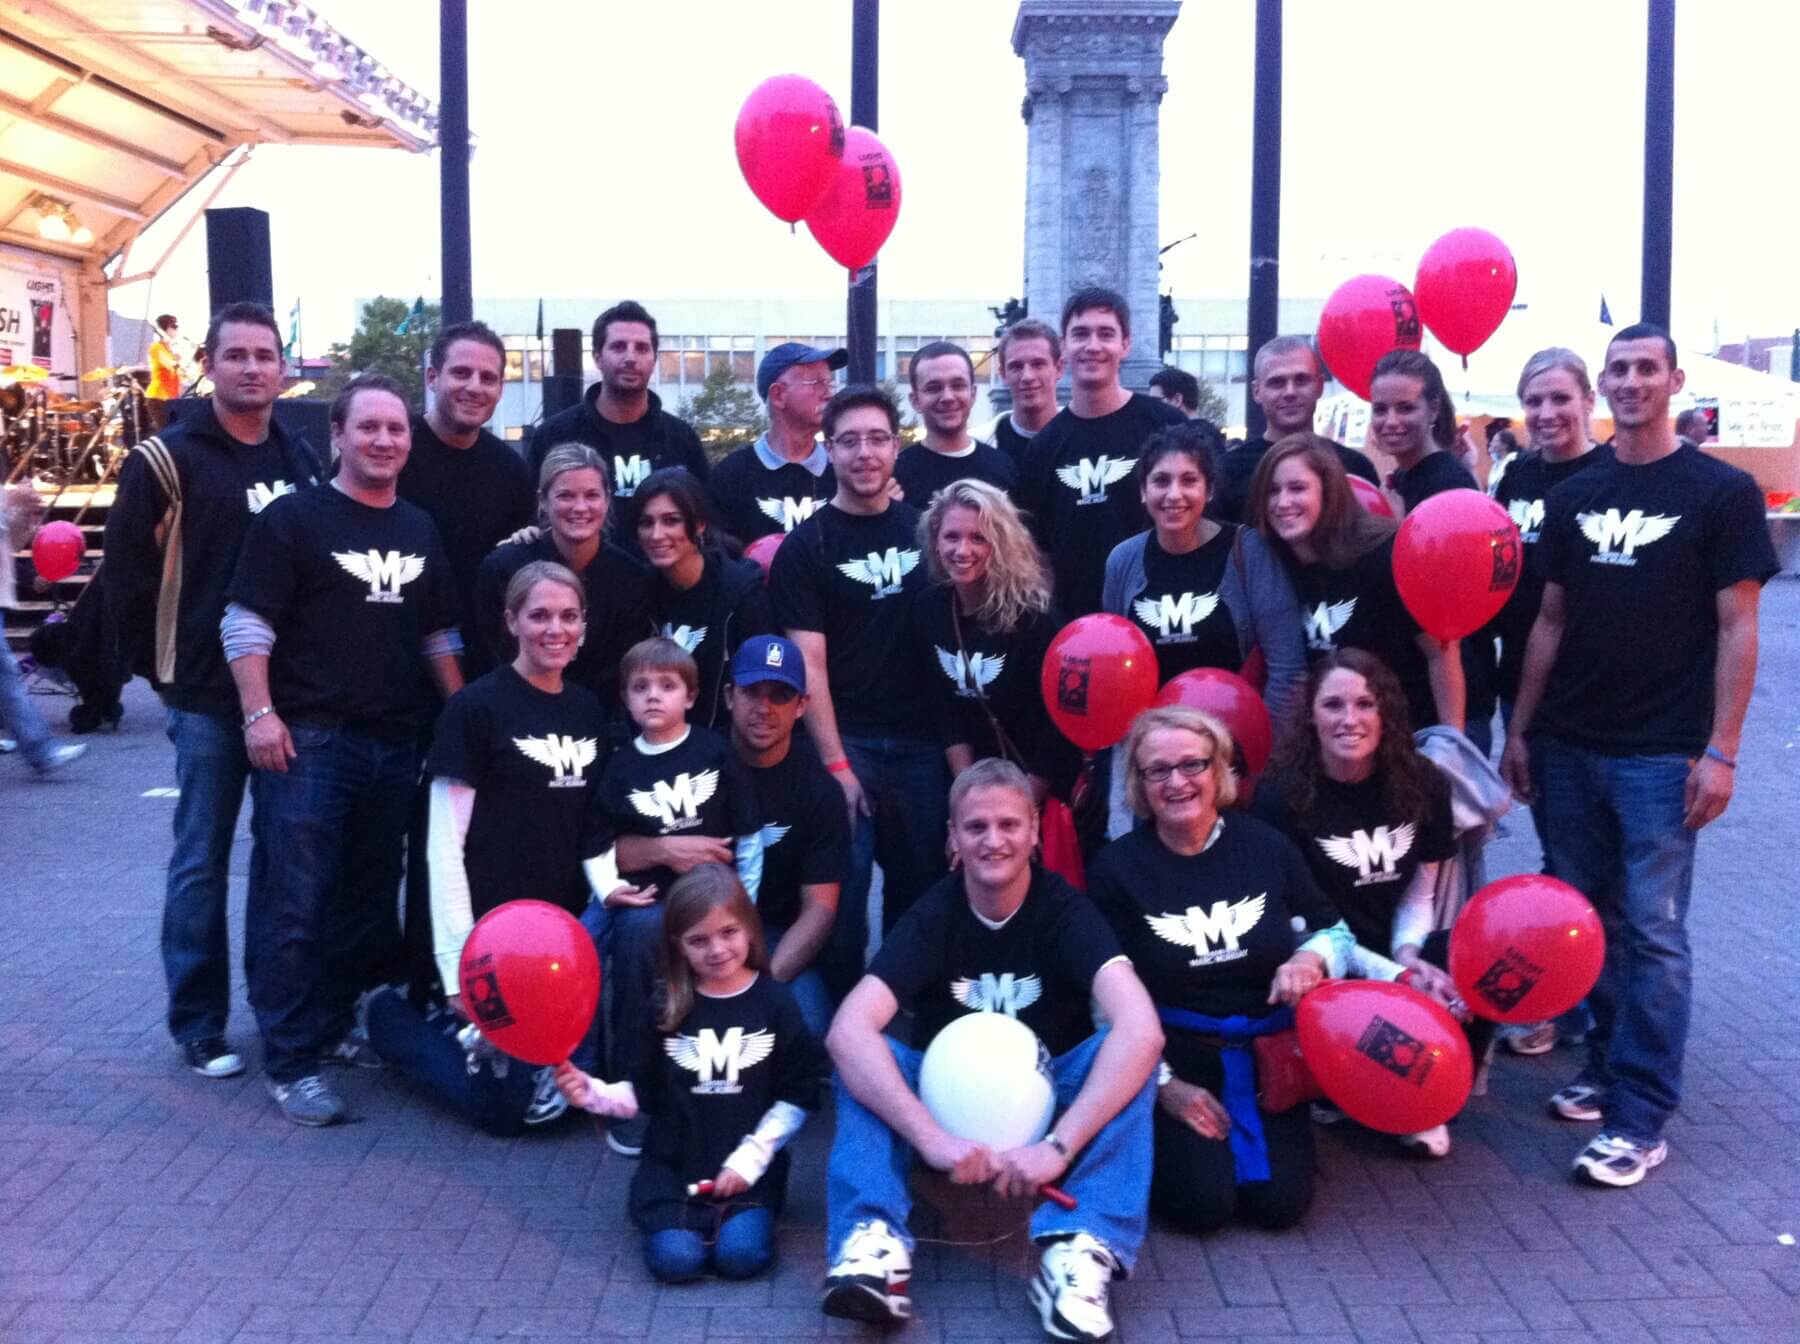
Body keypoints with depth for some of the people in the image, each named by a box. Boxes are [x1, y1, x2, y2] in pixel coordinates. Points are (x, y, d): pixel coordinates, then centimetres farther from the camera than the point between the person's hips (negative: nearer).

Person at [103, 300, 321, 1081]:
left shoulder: (303, 459, 10)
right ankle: (199, 1023, 14)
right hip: (208, 694, -4)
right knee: (203, 860, 3)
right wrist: (159, 667, -1)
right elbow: (127, 575, -3)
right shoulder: (166, 460, -5)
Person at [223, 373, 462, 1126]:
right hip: (309, 739, -6)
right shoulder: (293, 518, -4)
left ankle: (337, 1025, 28)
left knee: (369, 899, 13)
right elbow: (245, 623, -9)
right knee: (294, 904, -6)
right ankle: (291, 1063, 0)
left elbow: (439, 634, 20)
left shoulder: (420, 530, 15)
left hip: (397, 743, 6)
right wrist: (259, 714, -18)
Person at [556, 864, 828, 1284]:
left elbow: (799, 1093, -1)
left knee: (741, 1256, -25)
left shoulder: (775, 1002, -1)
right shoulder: (666, 1006, 3)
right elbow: (642, 1091, 7)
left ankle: (732, 1214, 4)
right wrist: (593, 1093, -13)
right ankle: (669, 1214, 6)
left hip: (747, 1163, -1)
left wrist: (751, 1157, -9)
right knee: (675, 1259, -22)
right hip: (674, 1162, 1)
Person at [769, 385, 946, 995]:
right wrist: (834, 762, -14)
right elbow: (809, 662, -7)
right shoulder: (805, 546, -2)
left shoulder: (925, 527, 9)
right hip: (847, 742, -3)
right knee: (841, 892, -1)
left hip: (923, 740, 3)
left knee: (922, 891, 11)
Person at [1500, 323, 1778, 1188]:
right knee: (1585, 919, 11)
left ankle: (1641, 1120, 2)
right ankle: (1606, 1066, 26)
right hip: (1569, 746, 5)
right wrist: (1520, 729, 8)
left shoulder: (1721, 492, -3)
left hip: (1662, 755, -5)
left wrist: (1721, 750, -11)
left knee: (1652, 934, -3)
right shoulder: (1574, 496, 10)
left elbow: (1736, 629, -5)